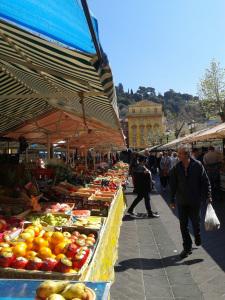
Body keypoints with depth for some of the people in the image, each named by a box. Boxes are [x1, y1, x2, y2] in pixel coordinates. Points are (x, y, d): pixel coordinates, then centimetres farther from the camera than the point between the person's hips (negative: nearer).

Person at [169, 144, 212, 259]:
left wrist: (208, 196, -7)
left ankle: (197, 237, 48)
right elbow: (173, 185, 1)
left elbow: (205, 181, -5)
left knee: (195, 222, 16)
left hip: (195, 200, -1)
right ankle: (187, 247, 21)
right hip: (181, 201, 2)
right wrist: (172, 200, 2)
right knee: (183, 225, 6)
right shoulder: (176, 168, -5)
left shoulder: (197, 165, -11)